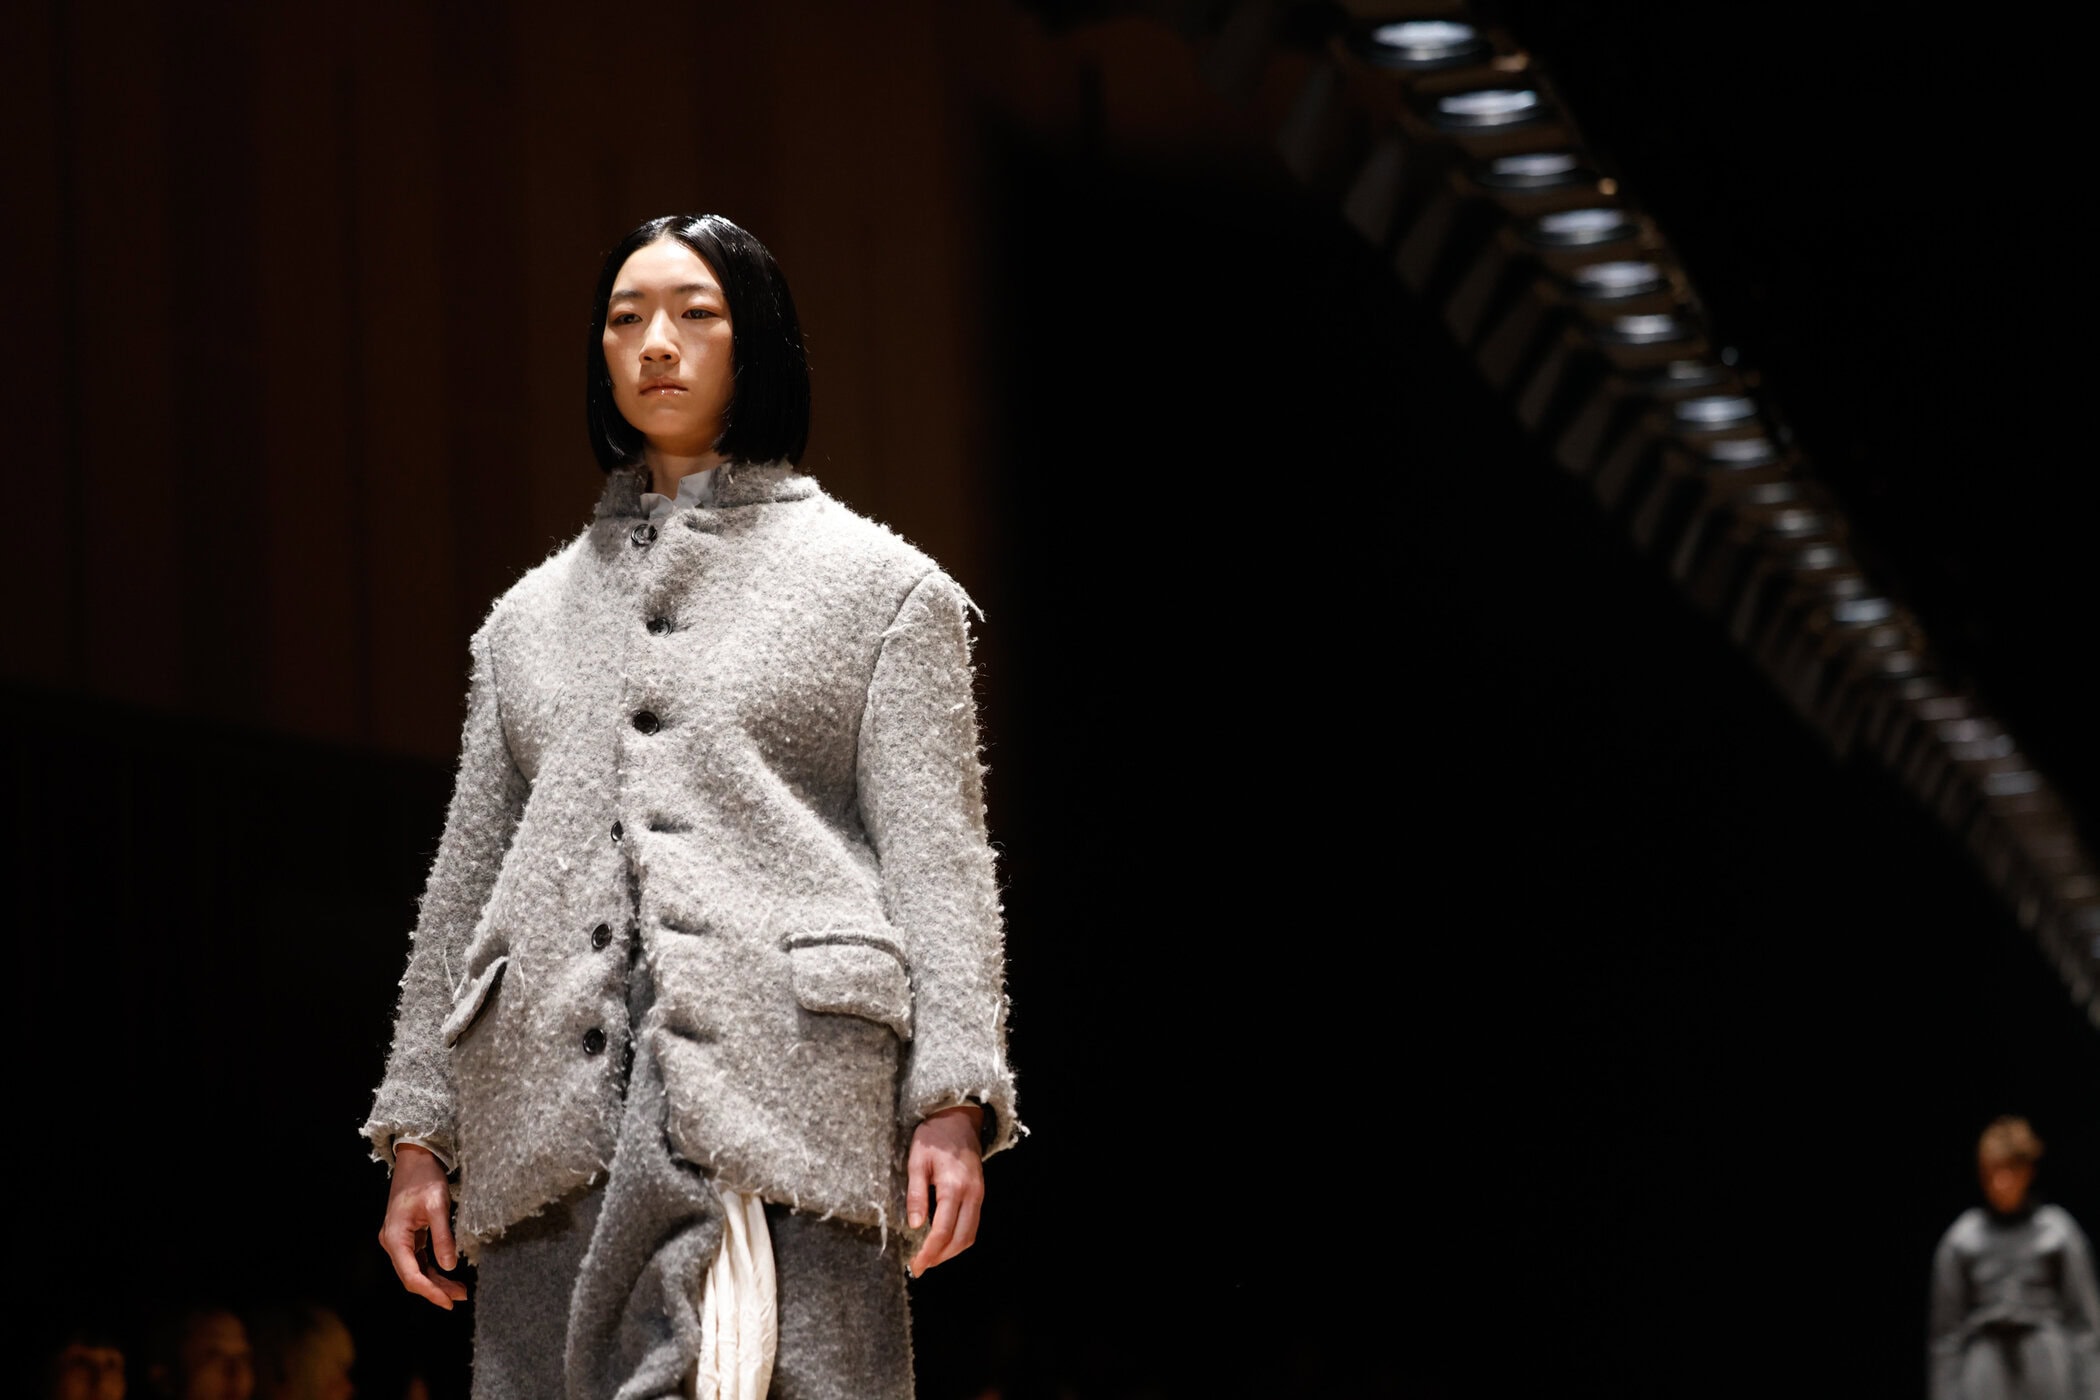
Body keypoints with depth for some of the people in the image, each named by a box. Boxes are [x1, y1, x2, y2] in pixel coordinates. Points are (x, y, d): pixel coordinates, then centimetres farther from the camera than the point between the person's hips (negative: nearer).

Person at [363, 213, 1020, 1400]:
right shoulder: (533, 616, 23)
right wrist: (419, 1134, 13)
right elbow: (466, 881, 21)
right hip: (557, 1116, 4)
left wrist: (952, 1102, -9)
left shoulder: (882, 585, 12)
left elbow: (938, 855, 3)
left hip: (777, 1092, -4)